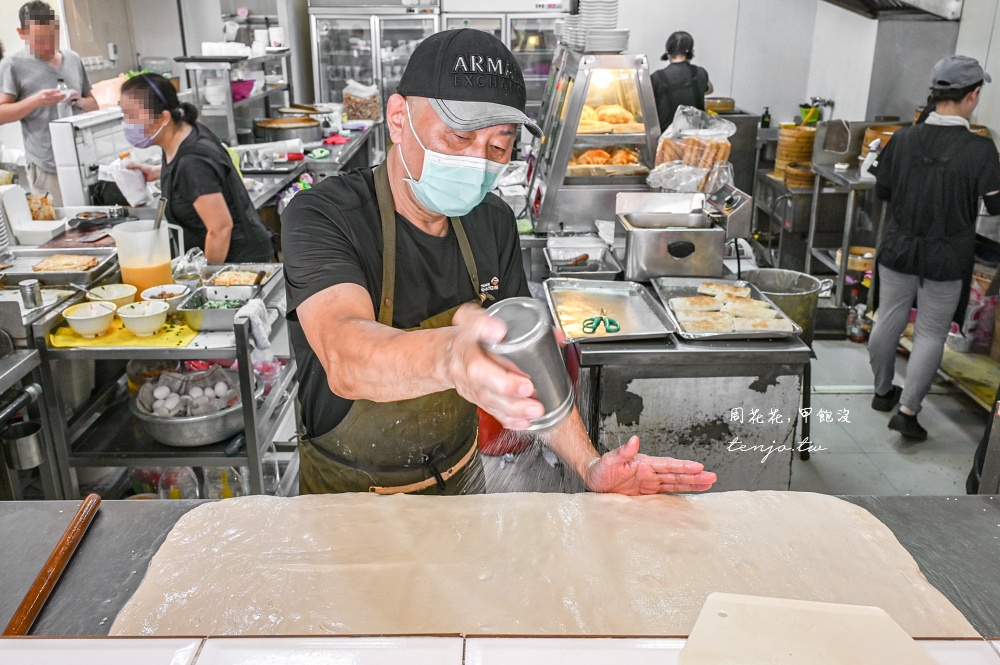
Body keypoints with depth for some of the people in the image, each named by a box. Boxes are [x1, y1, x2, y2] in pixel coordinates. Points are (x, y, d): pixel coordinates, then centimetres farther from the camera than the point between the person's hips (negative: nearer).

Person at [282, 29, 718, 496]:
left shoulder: (494, 223, -6)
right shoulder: (322, 217, -24)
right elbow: (345, 361, -42)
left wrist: (589, 466, -18)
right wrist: (449, 356, -63)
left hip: (459, 476, 5)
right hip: (347, 492, -4)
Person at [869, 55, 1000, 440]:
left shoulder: (904, 138, -6)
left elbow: (883, 191, 4)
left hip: (899, 249, 3)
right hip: (946, 258, -3)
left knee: (888, 322, 16)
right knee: (930, 335, 7)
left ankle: (883, 391, 33)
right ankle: (907, 411, 9)